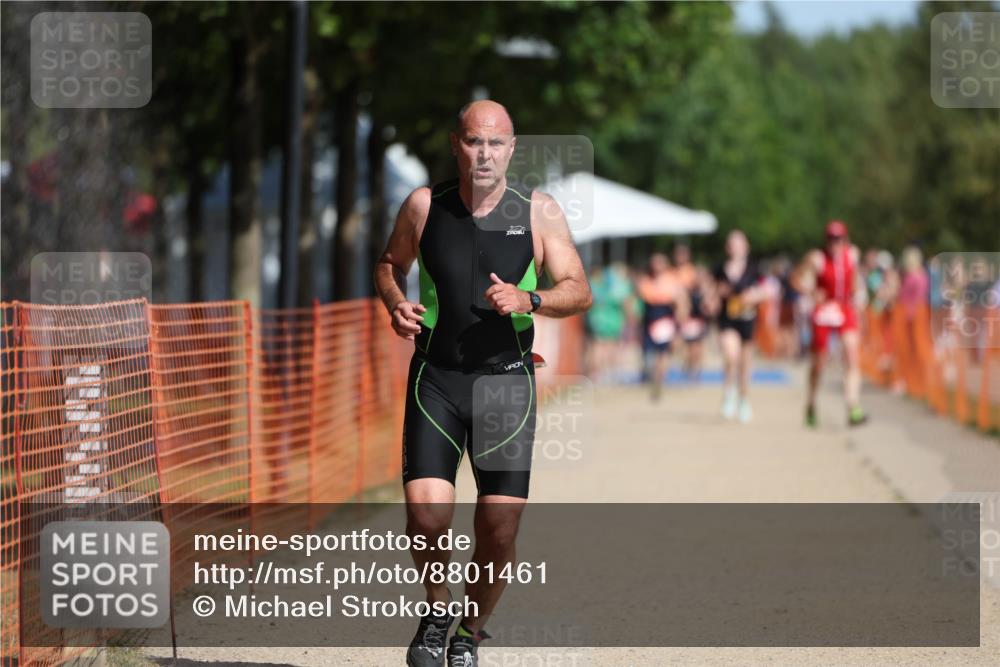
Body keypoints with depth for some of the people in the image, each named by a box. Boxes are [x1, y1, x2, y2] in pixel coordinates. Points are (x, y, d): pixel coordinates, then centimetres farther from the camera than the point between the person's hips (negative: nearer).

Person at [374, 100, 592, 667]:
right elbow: (390, 265, 17)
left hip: (507, 382, 0)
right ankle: (438, 607, 15)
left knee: (500, 529, -3)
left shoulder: (539, 211, 0)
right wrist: (396, 305, -5)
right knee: (426, 514, -16)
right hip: (436, 379, 0)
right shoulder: (425, 206, 1)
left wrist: (527, 300, -20)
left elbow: (579, 291, -1)